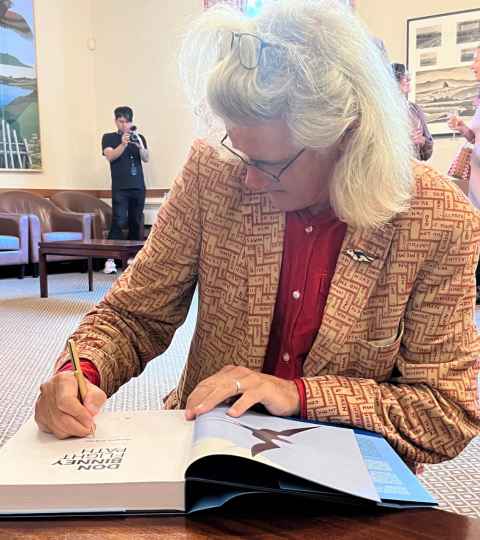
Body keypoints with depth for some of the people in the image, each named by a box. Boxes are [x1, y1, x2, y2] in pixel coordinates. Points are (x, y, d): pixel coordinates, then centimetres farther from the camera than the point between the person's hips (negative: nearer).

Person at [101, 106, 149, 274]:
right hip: (120, 187, -3)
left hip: (138, 186, 3)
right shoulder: (108, 138, 7)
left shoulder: (139, 138, 13)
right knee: (118, 221, -12)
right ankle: (110, 259, -12)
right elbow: (110, 156, -9)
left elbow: (146, 159, 1)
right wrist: (123, 144, -24)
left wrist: (140, 146, -19)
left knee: (136, 222, 3)